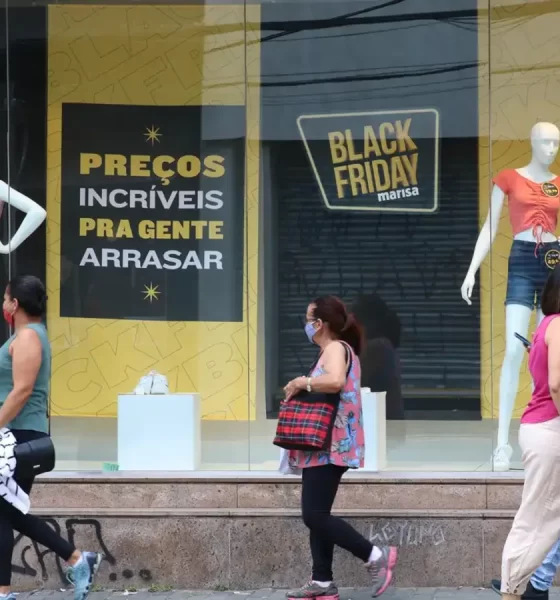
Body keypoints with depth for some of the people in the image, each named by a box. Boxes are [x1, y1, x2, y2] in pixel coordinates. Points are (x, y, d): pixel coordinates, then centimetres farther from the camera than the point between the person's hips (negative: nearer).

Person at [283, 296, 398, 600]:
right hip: (323, 446, 10)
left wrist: (301, 382, -19)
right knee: (316, 514, 10)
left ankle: (376, 556, -8)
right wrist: (301, 388, 7)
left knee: (314, 515, -11)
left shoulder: (335, 348, -12)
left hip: (329, 446, -10)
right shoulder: (335, 350, 20)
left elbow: (335, 381, -32)